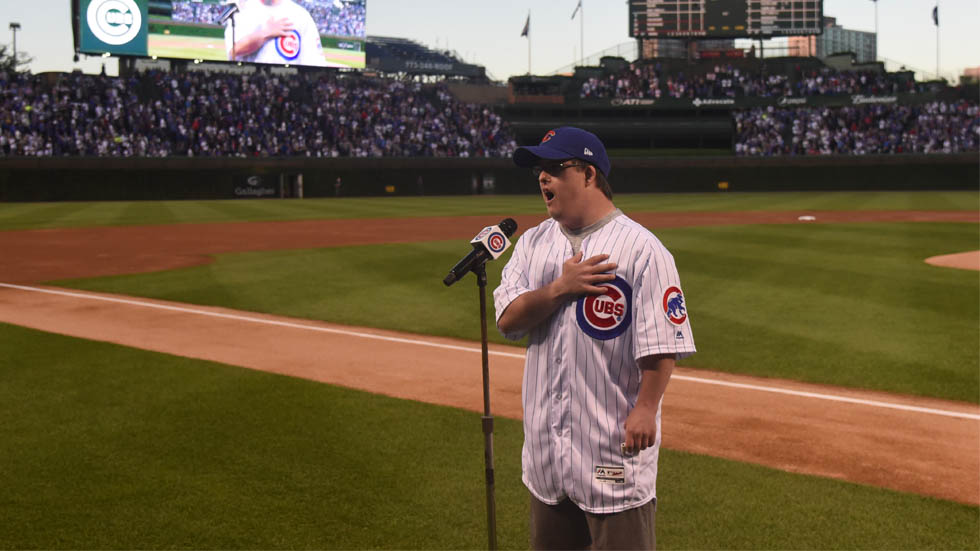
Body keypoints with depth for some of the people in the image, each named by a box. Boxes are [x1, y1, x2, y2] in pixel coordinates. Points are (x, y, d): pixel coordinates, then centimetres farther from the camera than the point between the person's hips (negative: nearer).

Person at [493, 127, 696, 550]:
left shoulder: (640, 248, -11)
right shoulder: (533, 242, 9)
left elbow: (663, 342, -14)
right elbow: (507, 320, -1)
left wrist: (646, 409, -20)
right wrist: (560, 287, -14)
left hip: (616, 435, -6)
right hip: (546, 434, 7)